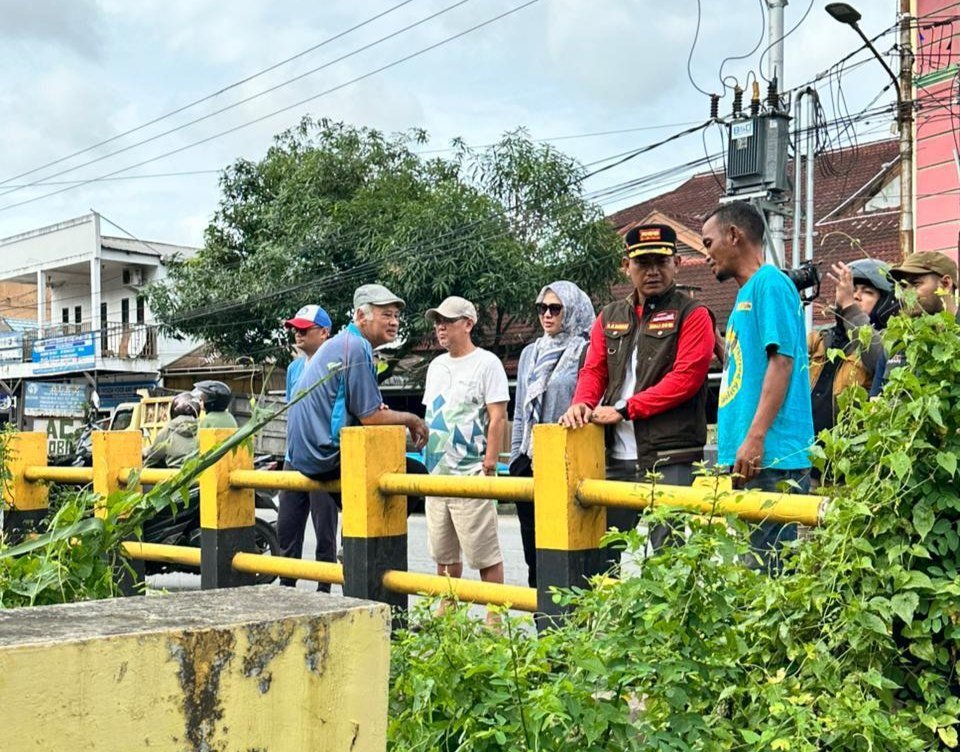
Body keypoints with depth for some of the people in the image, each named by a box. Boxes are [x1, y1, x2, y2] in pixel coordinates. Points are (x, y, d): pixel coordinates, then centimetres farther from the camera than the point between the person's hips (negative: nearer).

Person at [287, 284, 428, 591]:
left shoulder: (338, 343, 19)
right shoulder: (357, 349, -14)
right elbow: (371, 419, -17)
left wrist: (374, 408, 8)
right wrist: (412, 420, 0)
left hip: (305, 456, 11)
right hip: (328, 455, -11)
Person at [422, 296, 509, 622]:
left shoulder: (486, 363, -5)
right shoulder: (436, 365, 17)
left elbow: (498, 418, -10)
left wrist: (489, 464, -15)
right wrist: (426, 457, 16)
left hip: (471, 474, -8)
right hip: (436, 473, 8)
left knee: (485, 554, -5)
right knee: (443, 554, 13)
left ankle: (494, 618, 1)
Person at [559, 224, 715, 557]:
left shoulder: (692, 315, 1)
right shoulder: (610, 317, 18)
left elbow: (686, 377, -10)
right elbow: (593, 370, 13)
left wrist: (624, 410, -14)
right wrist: (582, 403, -10)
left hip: (670, 459, -5)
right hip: (614, 457, 6)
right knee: (604, 554, 11)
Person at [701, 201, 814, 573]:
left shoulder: (770, 282, -6)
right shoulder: (747, 292, 23)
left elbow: (781, 361, -16)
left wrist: (755, 437, -21)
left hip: (772, 457, -10)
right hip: (749, 459, 10)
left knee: (770, 566, -9)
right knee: (755, 563, 10)